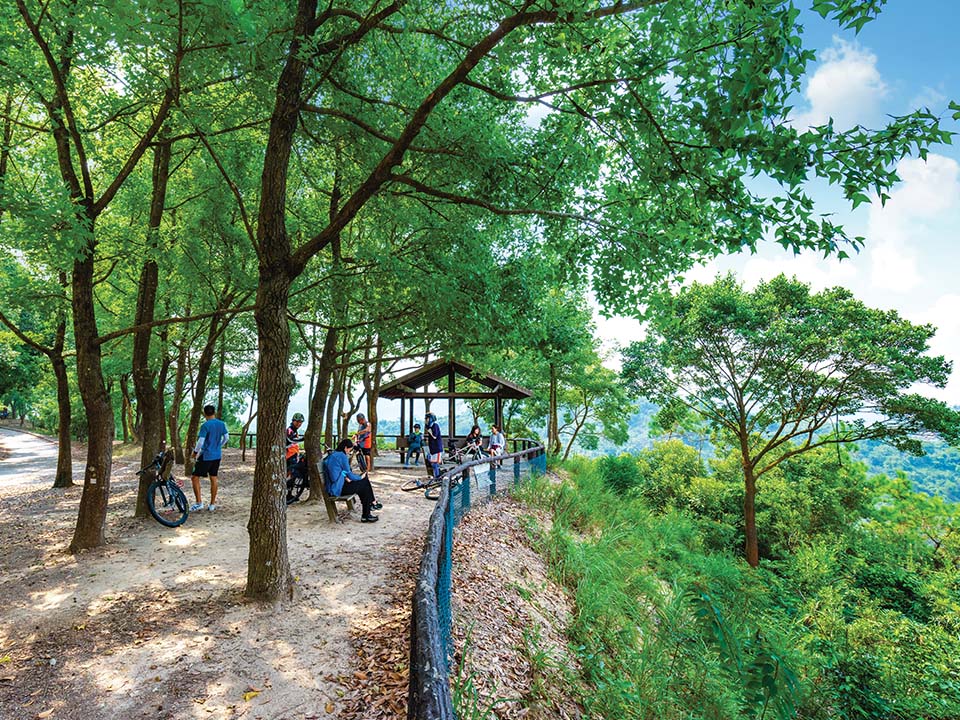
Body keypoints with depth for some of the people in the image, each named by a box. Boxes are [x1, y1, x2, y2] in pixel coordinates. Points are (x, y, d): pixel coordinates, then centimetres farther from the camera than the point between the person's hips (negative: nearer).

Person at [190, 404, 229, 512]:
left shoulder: (205, 425, -16)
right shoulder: (221, 424, 3)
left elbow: (200, 441, -19)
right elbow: (226, 437, 12)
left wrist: (195, 452, -4)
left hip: (206, 456, -6)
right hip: (217, 456, 6)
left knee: (195, 477, 4)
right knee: (213, 479, 11)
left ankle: (199, 503, 1)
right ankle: (212, 504, 16)